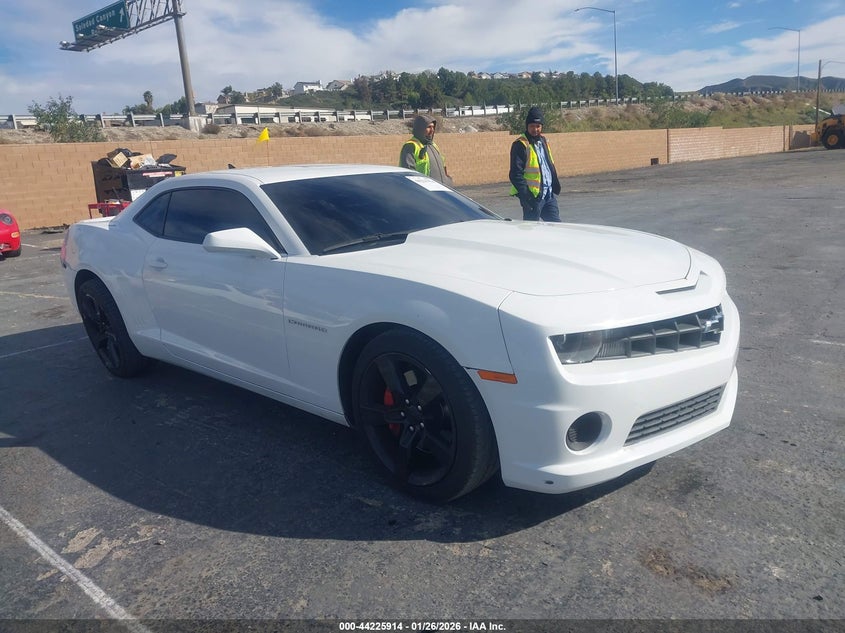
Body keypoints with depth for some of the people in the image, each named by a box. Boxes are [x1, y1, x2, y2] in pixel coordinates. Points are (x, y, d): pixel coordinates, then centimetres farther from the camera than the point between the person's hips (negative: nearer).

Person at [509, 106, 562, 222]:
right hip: (533, 196, -7)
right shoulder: (520, 145, -11)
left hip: (549, 195, 8)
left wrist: (555, 184, 18)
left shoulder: (543, 141, 14)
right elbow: (515, 174, -17)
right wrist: (526, 196, -24)